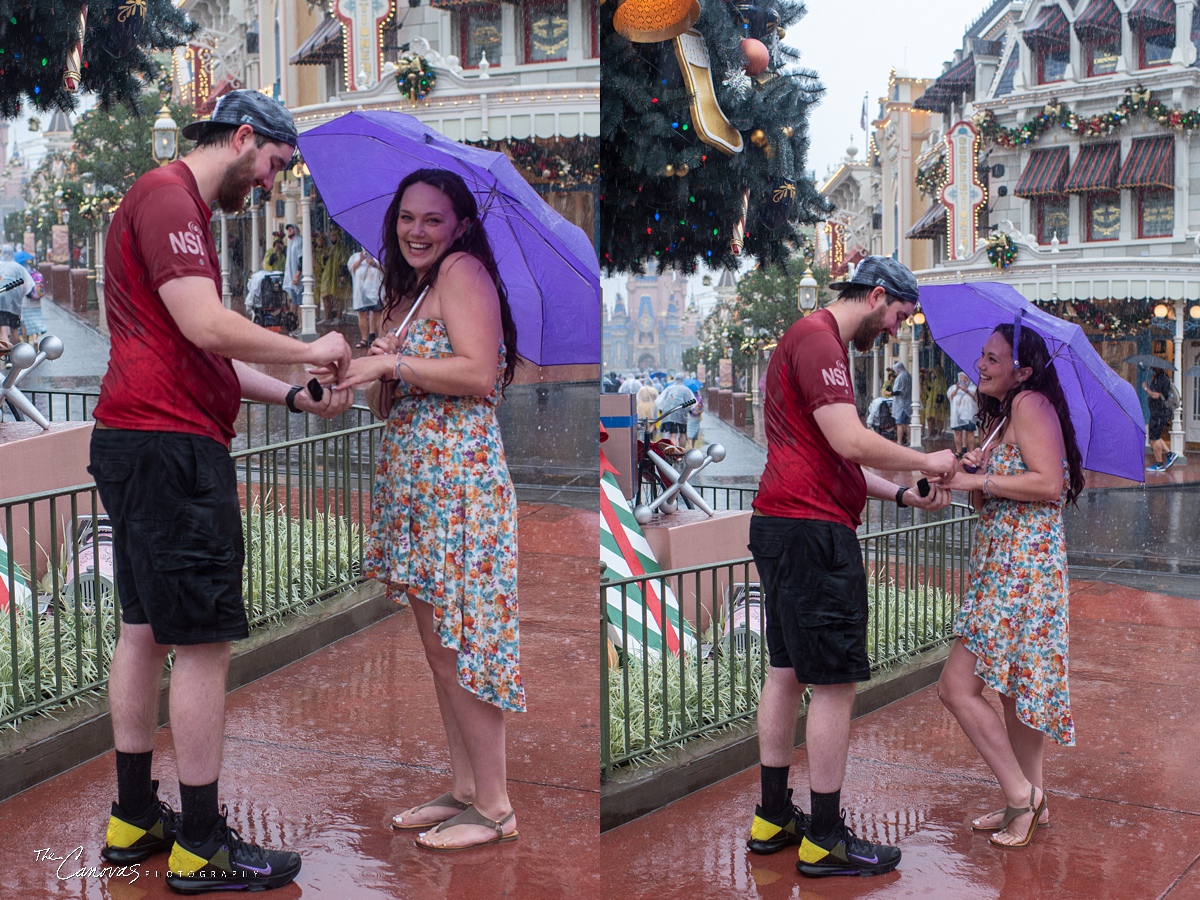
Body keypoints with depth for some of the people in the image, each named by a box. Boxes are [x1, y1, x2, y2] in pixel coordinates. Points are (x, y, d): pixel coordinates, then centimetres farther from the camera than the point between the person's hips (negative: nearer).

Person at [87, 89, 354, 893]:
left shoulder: (182, 207, 23)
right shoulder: (168, 195, -10)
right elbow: (206, 325, -21)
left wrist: (296, 397, 13)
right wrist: (310, 349, -8)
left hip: (143, 444, 11)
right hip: (169, 445, -11)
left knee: (145, 631, 14)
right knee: (205, 642, -6)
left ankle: (135, 819, 23)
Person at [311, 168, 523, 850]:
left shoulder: (463, 270, -8)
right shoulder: (411, 288, 20)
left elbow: (479, 372, -20)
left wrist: (390, 364, -15)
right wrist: (357, 372, 5)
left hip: (459, 480, -10)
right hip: (415, 483, 10)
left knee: (456, 646, -6)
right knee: (435, 642, 11)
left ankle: (495, 808, 4)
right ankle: (464, 789, 21)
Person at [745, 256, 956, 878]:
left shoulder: (821, 342, 23)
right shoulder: (818, 338, -11)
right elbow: (849, 441, -20)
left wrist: (903, 495, 15)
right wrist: (924, 461, -6)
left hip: (785, 526, 11)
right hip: (811, 530, -11)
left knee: (786, 672, 14)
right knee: (835, 681, -5)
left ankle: (773, 818, 21)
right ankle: (825, 840, 2)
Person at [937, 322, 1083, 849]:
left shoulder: (1030, 402, -11)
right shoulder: (1002, 415, 19)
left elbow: (1049, 484, -21)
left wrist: (978, 480, -16)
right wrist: (974, 474, 0)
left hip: (1024, 564, -11)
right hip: (1004, 565, 11)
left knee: (958, 687, -11)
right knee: (1013, 684, 15)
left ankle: (1021, 793, -2)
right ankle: (1030, 802, 23)